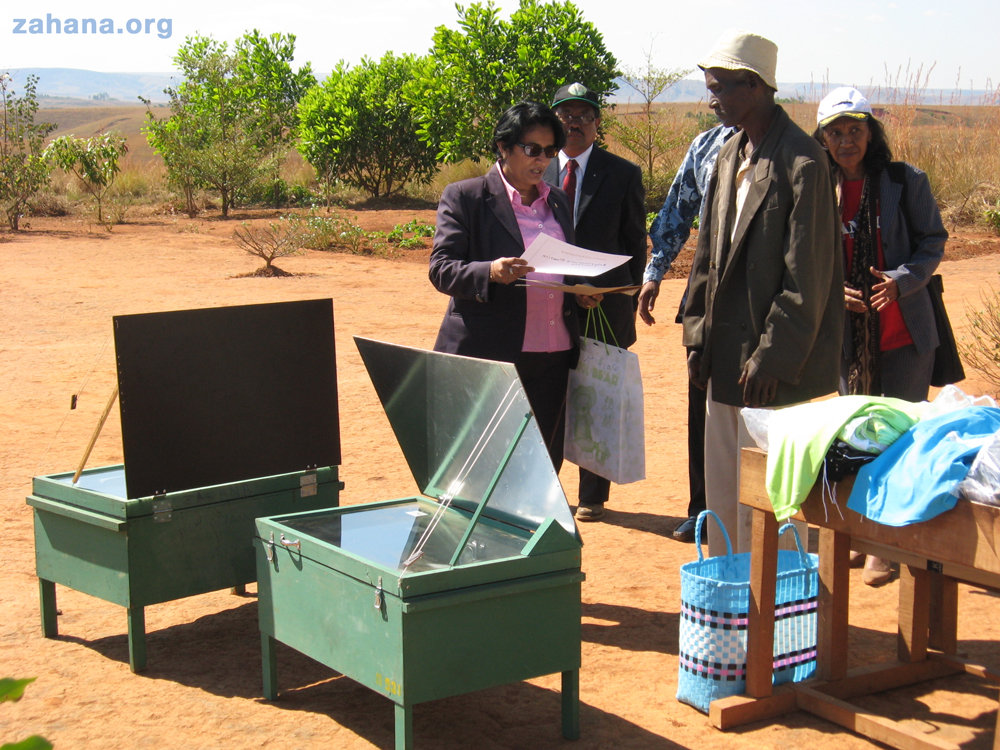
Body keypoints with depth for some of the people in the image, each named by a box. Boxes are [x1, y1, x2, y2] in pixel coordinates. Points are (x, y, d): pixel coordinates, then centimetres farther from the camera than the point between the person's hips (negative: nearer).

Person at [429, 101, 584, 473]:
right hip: (488, 357, -5)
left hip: (553, 357, 5)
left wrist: (582, 292, 6)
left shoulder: (558, 201, 19)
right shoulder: (464, 197, 1)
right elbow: (441, 269, -6)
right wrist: (490, 272, -25)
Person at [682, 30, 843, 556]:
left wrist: (772, 358, -16)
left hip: (777, 367, -8)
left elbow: (806, 276, -16)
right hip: (726, 356, 8)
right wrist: (698, 336, 10)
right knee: (722, 494, 15)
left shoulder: (802, 163, -14)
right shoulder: (730, 156, 12)